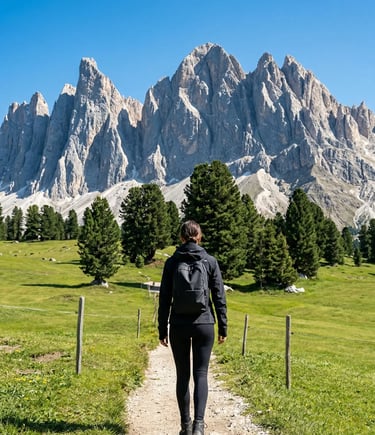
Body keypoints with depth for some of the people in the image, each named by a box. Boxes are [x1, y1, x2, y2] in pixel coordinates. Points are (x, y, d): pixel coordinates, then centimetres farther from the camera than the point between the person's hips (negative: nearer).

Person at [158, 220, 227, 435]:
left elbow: (164, 298, 0)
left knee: (182, 375, 12)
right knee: (201, 374, 5)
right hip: (204, 324, 0)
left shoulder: (172, 262, -1)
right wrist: (223, 327, 6)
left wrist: (162, 329, 6)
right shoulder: (210, 261, -2)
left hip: (178, 325, 1)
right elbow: (219, 296, -1)